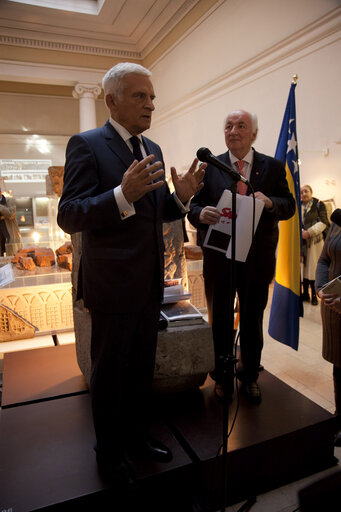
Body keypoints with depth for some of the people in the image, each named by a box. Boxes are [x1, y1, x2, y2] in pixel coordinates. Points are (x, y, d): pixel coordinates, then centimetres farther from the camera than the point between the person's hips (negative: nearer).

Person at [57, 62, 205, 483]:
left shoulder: (152, 149, 10)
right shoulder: (86, 144, -11)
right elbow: (68, 216, -19)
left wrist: (181, 196, -6)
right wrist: (122, 194, -34)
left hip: (149, 283, 7)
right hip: (112, 285, -7)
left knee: (142, 366, 21)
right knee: (109, 372, 13)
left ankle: (137, 435, 45)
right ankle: (109, 452, 37)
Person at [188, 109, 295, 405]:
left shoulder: (273, 167, 2)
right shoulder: (209, 167, 2)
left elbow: (289, 206, -1)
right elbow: (194, 206, -4)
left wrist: (270, 203, -23)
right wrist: (200, 214, -27)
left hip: (257, 259, 1)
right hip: (218, 258, 0)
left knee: (253, 321, 15)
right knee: (220, 321, 12)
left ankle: (250, 377, 36)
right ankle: (223, 376, 33)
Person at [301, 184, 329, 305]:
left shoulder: (319, 205, 2)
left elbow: (323, 222, -5)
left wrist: (309, 232, -15)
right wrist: (301, 232, -13)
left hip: (315, 241, -3)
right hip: (301, 241, 3)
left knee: (313, 267, -3)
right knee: (304, 266, 6)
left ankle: (314, 295, 5)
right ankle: (305, 293, 15)